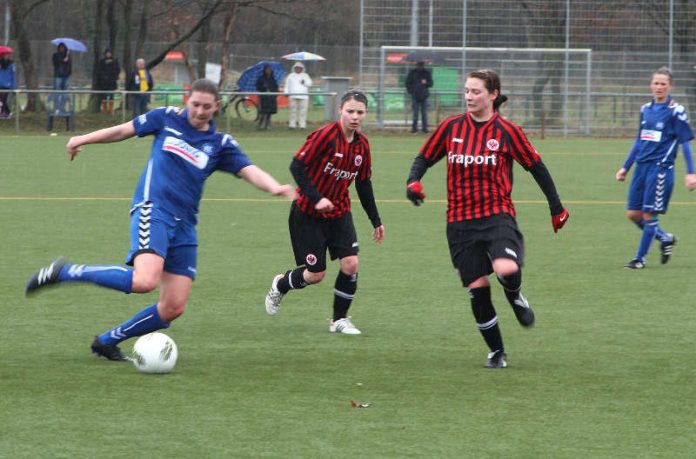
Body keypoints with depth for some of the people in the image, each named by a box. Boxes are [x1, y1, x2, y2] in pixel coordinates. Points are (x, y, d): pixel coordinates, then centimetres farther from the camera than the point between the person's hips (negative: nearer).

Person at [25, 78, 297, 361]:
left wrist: (274, 187, -23)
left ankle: (107, 341, 18)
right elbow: (124, 130, 18)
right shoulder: (167, 119, 6)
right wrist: (83, 139, 19)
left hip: (184, 224, 5)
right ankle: (65, 272, -16)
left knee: (173, 308, -1)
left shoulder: (221, 144, 9)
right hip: (152, 211, -5)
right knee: (145, 280, -31)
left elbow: (250, 171, -3)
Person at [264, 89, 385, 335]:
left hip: (339, 213, 5)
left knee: (351, 264, -11)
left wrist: (376, 221, 15)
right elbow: (297, 166, -19)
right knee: (315, 274, -1)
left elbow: (363, 184, 13)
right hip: (308, 213, -5)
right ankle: (280, 285, 32)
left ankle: (339, 320, 7)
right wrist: (316, 198, -28)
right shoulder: (325, 135, -19)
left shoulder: (362, 144, 1)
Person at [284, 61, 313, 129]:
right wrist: (286, 93, 3)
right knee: (293, 110, -5)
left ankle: (302, 125, -5)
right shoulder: (291, 76, 16)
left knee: (303, 111, -6)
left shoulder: (305, 76, 16)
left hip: (303, 97, 0)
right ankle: (292, 124, -3)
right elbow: (287, 86, 14)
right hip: (293, 97, 0)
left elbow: (310, 84, 8)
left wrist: (304, 82, -10)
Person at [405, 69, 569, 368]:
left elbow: (536, 167, 4)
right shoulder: (452, 127, 4)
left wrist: (556, 208, 7)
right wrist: (413, 181, -8)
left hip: (497, 215, -3)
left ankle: (515, 297, 9)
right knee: (477, 288, 0)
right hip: (460, 221, 3)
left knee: (507, 270, -29)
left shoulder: (506, 131, -3)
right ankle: (496, 352, 19)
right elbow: (425, 157, 13)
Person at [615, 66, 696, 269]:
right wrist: (625, 167, 22)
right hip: (641, 166, 7)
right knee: (633, 213, 5)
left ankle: (640, 258, 6)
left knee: (648, 214, -6)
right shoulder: (645, 109, 12)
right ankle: (666, 239, 26)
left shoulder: (676, 111, -6)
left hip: (661, 167, -7)